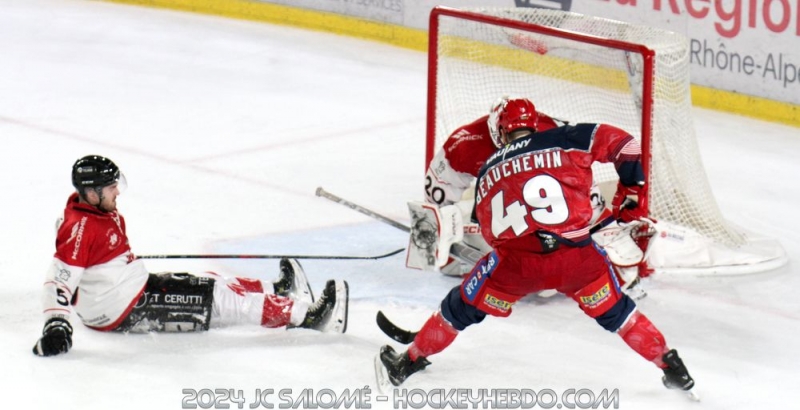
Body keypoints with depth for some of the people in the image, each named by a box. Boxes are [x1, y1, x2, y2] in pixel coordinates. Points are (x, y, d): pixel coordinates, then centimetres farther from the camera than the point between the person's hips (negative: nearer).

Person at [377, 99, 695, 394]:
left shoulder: (488, 172, 22)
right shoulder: (564, 140, 12)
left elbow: (489, 231, 26)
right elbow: (623, 145, 7)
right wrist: (630, 191, 20)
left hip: (516, 262, 1)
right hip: (577, 257, 0)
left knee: (464, 306, 23)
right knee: (613, 311, 24)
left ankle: (410, 361, 32)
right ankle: (670, 365, 26)